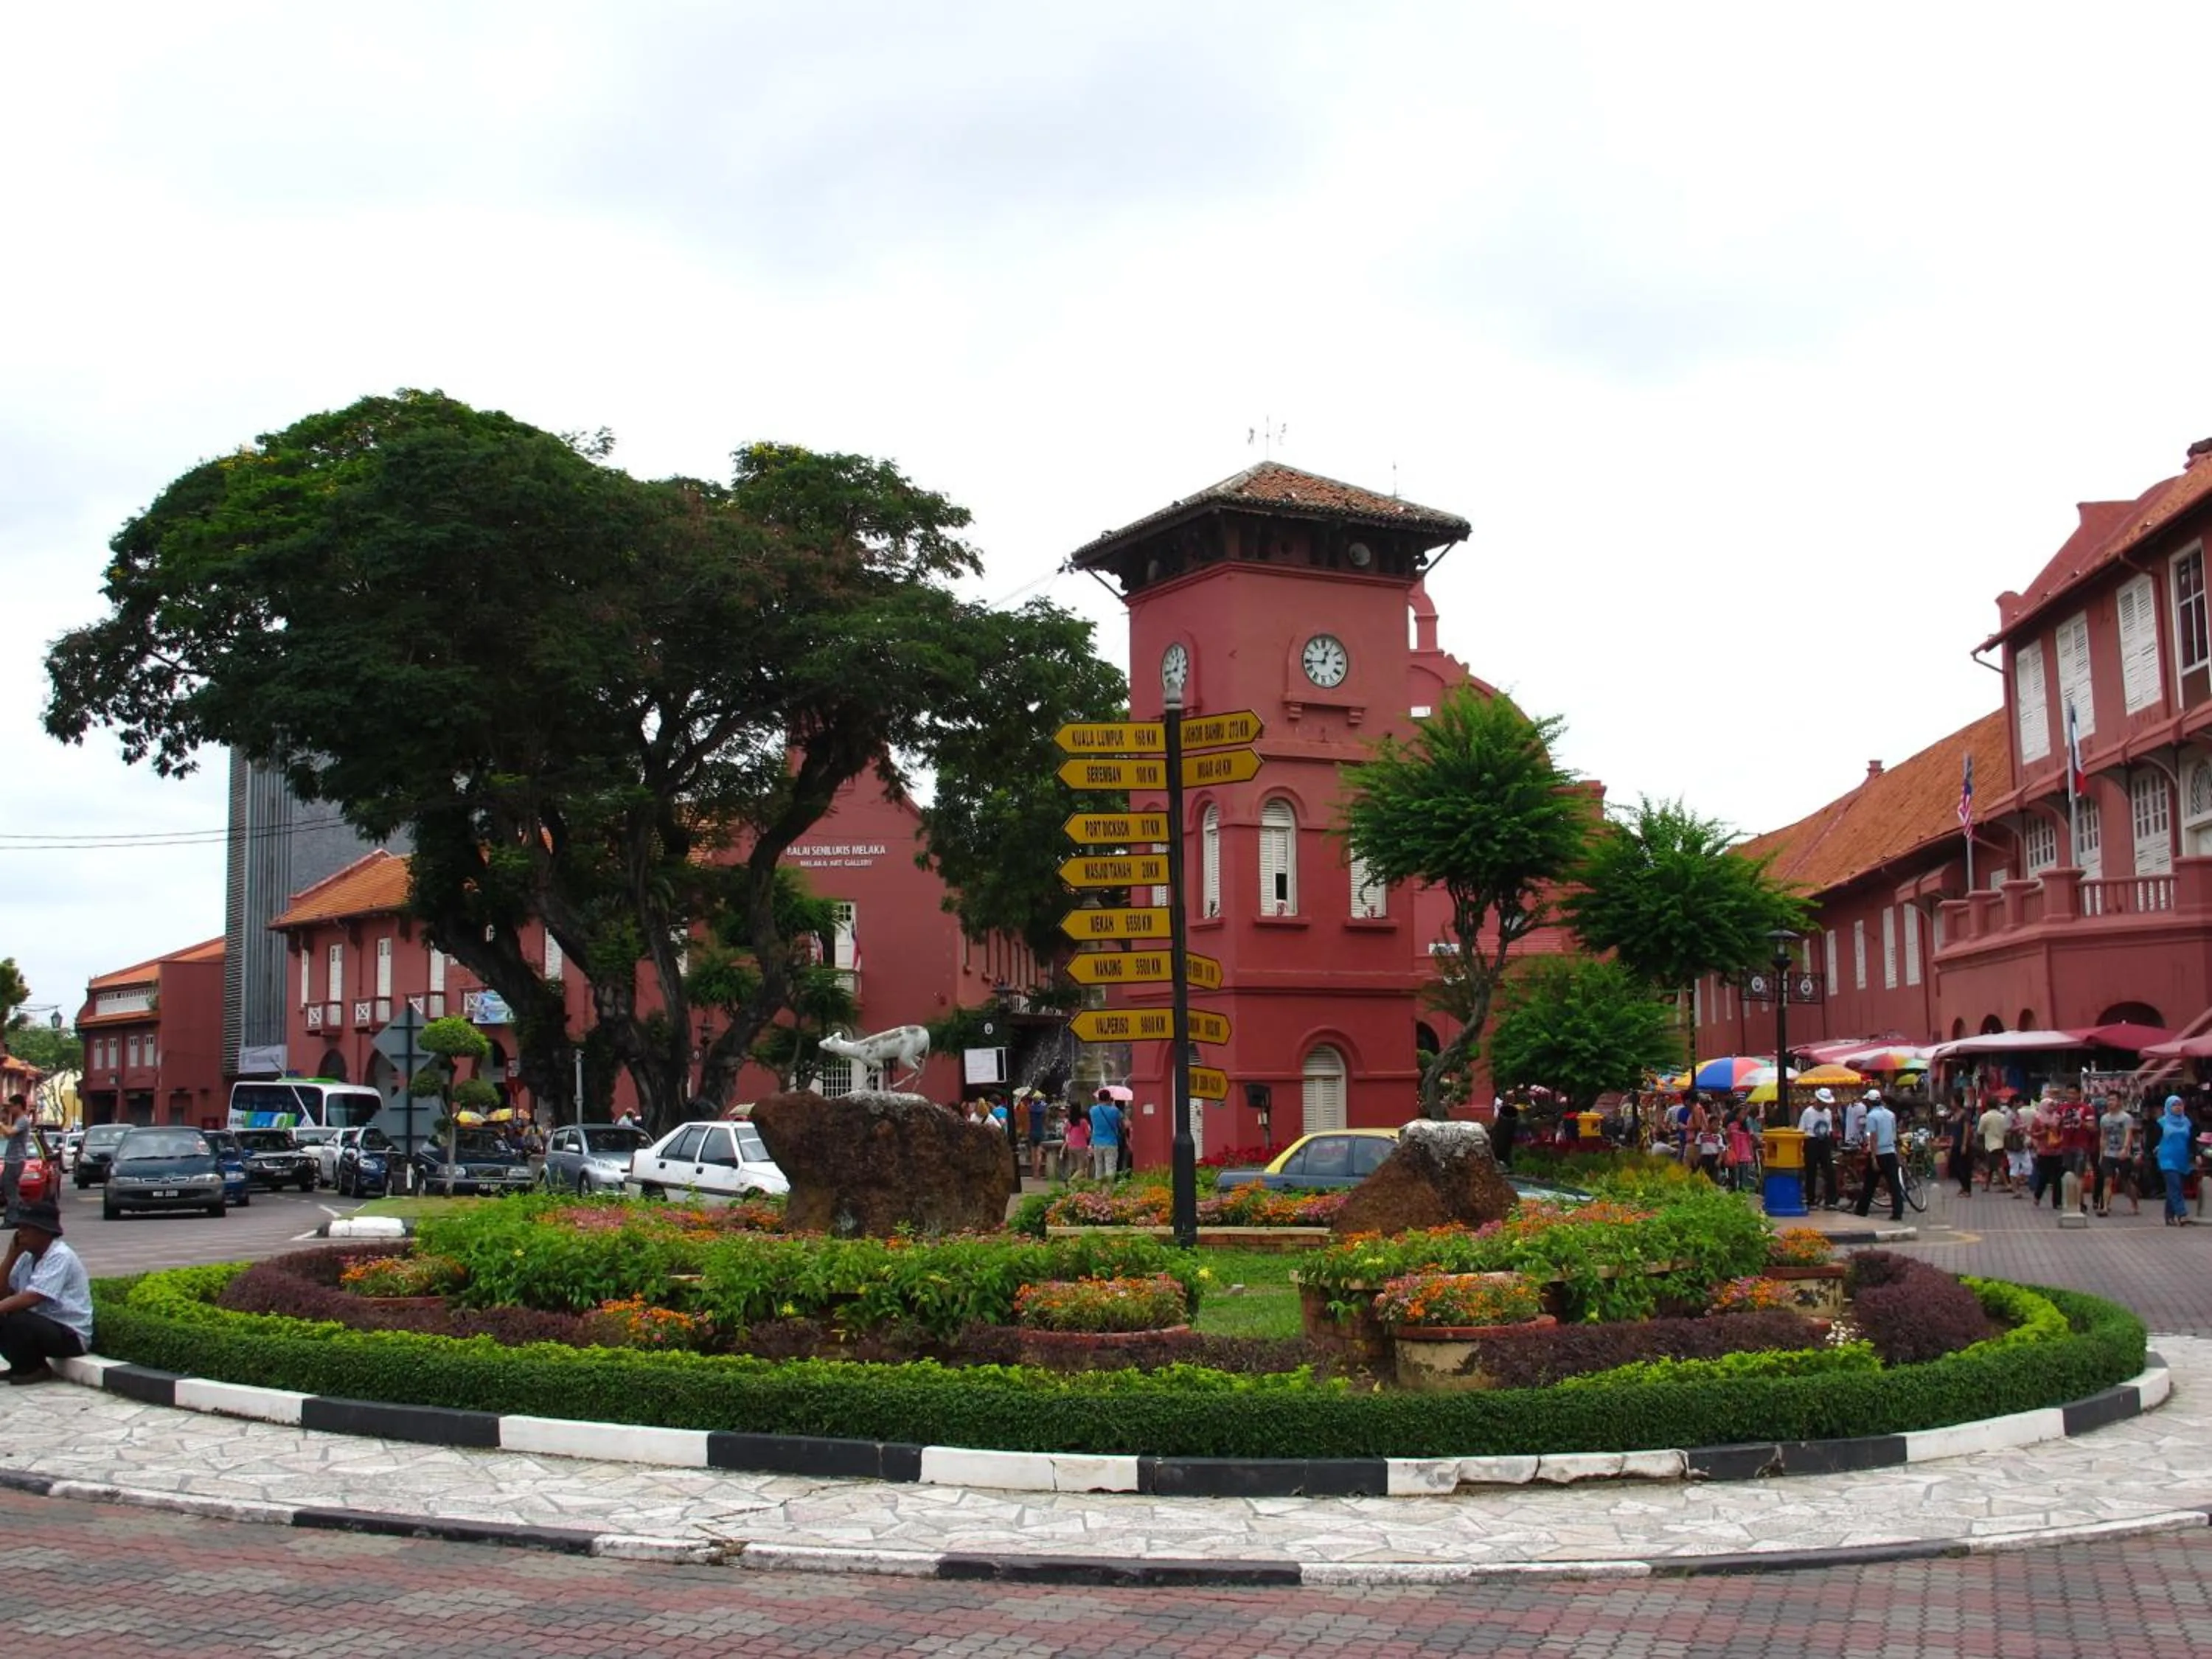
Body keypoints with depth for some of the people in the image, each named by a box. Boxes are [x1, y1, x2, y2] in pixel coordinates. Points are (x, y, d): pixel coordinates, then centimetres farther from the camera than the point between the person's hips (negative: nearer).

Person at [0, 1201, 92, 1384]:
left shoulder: (59, 1257, -19)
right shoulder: (28, 1256, 8)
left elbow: (30, 1298, -27)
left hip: (70, 1336, -9)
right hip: (43, 1325, 9)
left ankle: (32, 1369, -4)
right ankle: (23, 1366, 7)